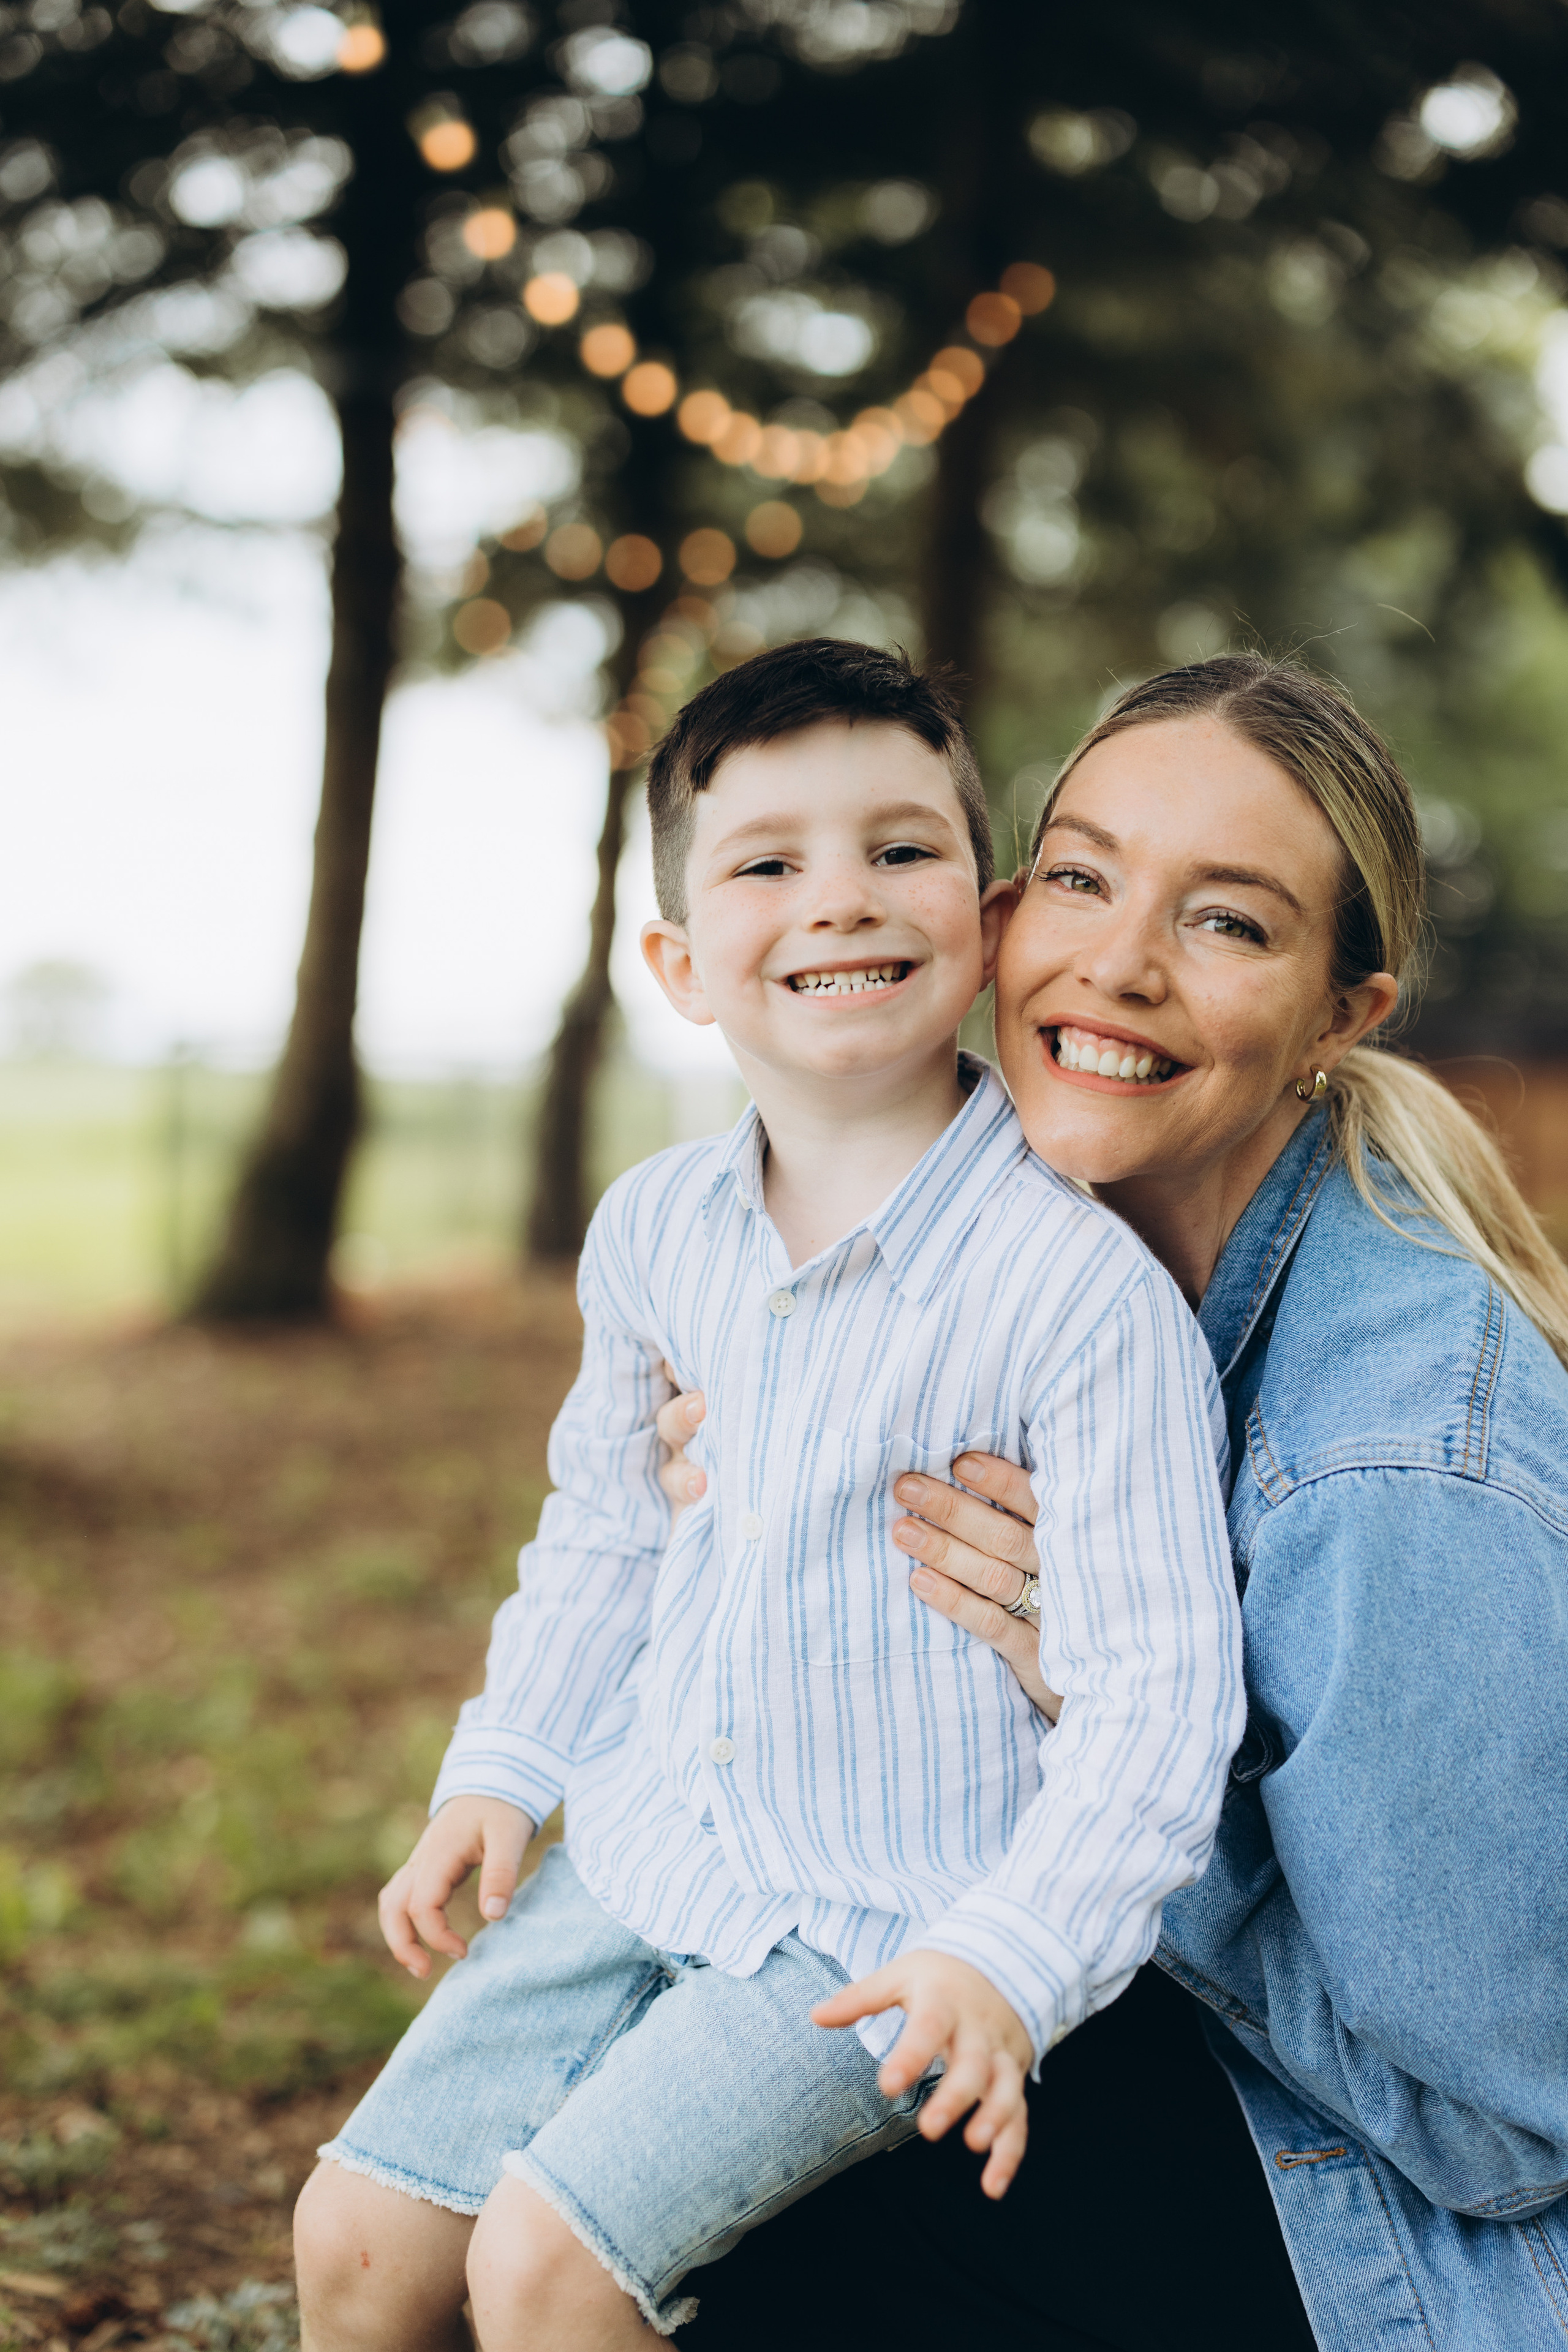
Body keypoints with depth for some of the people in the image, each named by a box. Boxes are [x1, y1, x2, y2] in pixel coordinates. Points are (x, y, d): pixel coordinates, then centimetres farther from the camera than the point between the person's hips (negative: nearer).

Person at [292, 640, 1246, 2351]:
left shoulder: (1084, 1293, -20)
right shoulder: (651, 1229, 0)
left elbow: (1157, 1692, -18)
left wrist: (1011, 1959, -26)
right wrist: (503, 1770, 9)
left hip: (890, 1923, -6)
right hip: (650, 1852, 6)